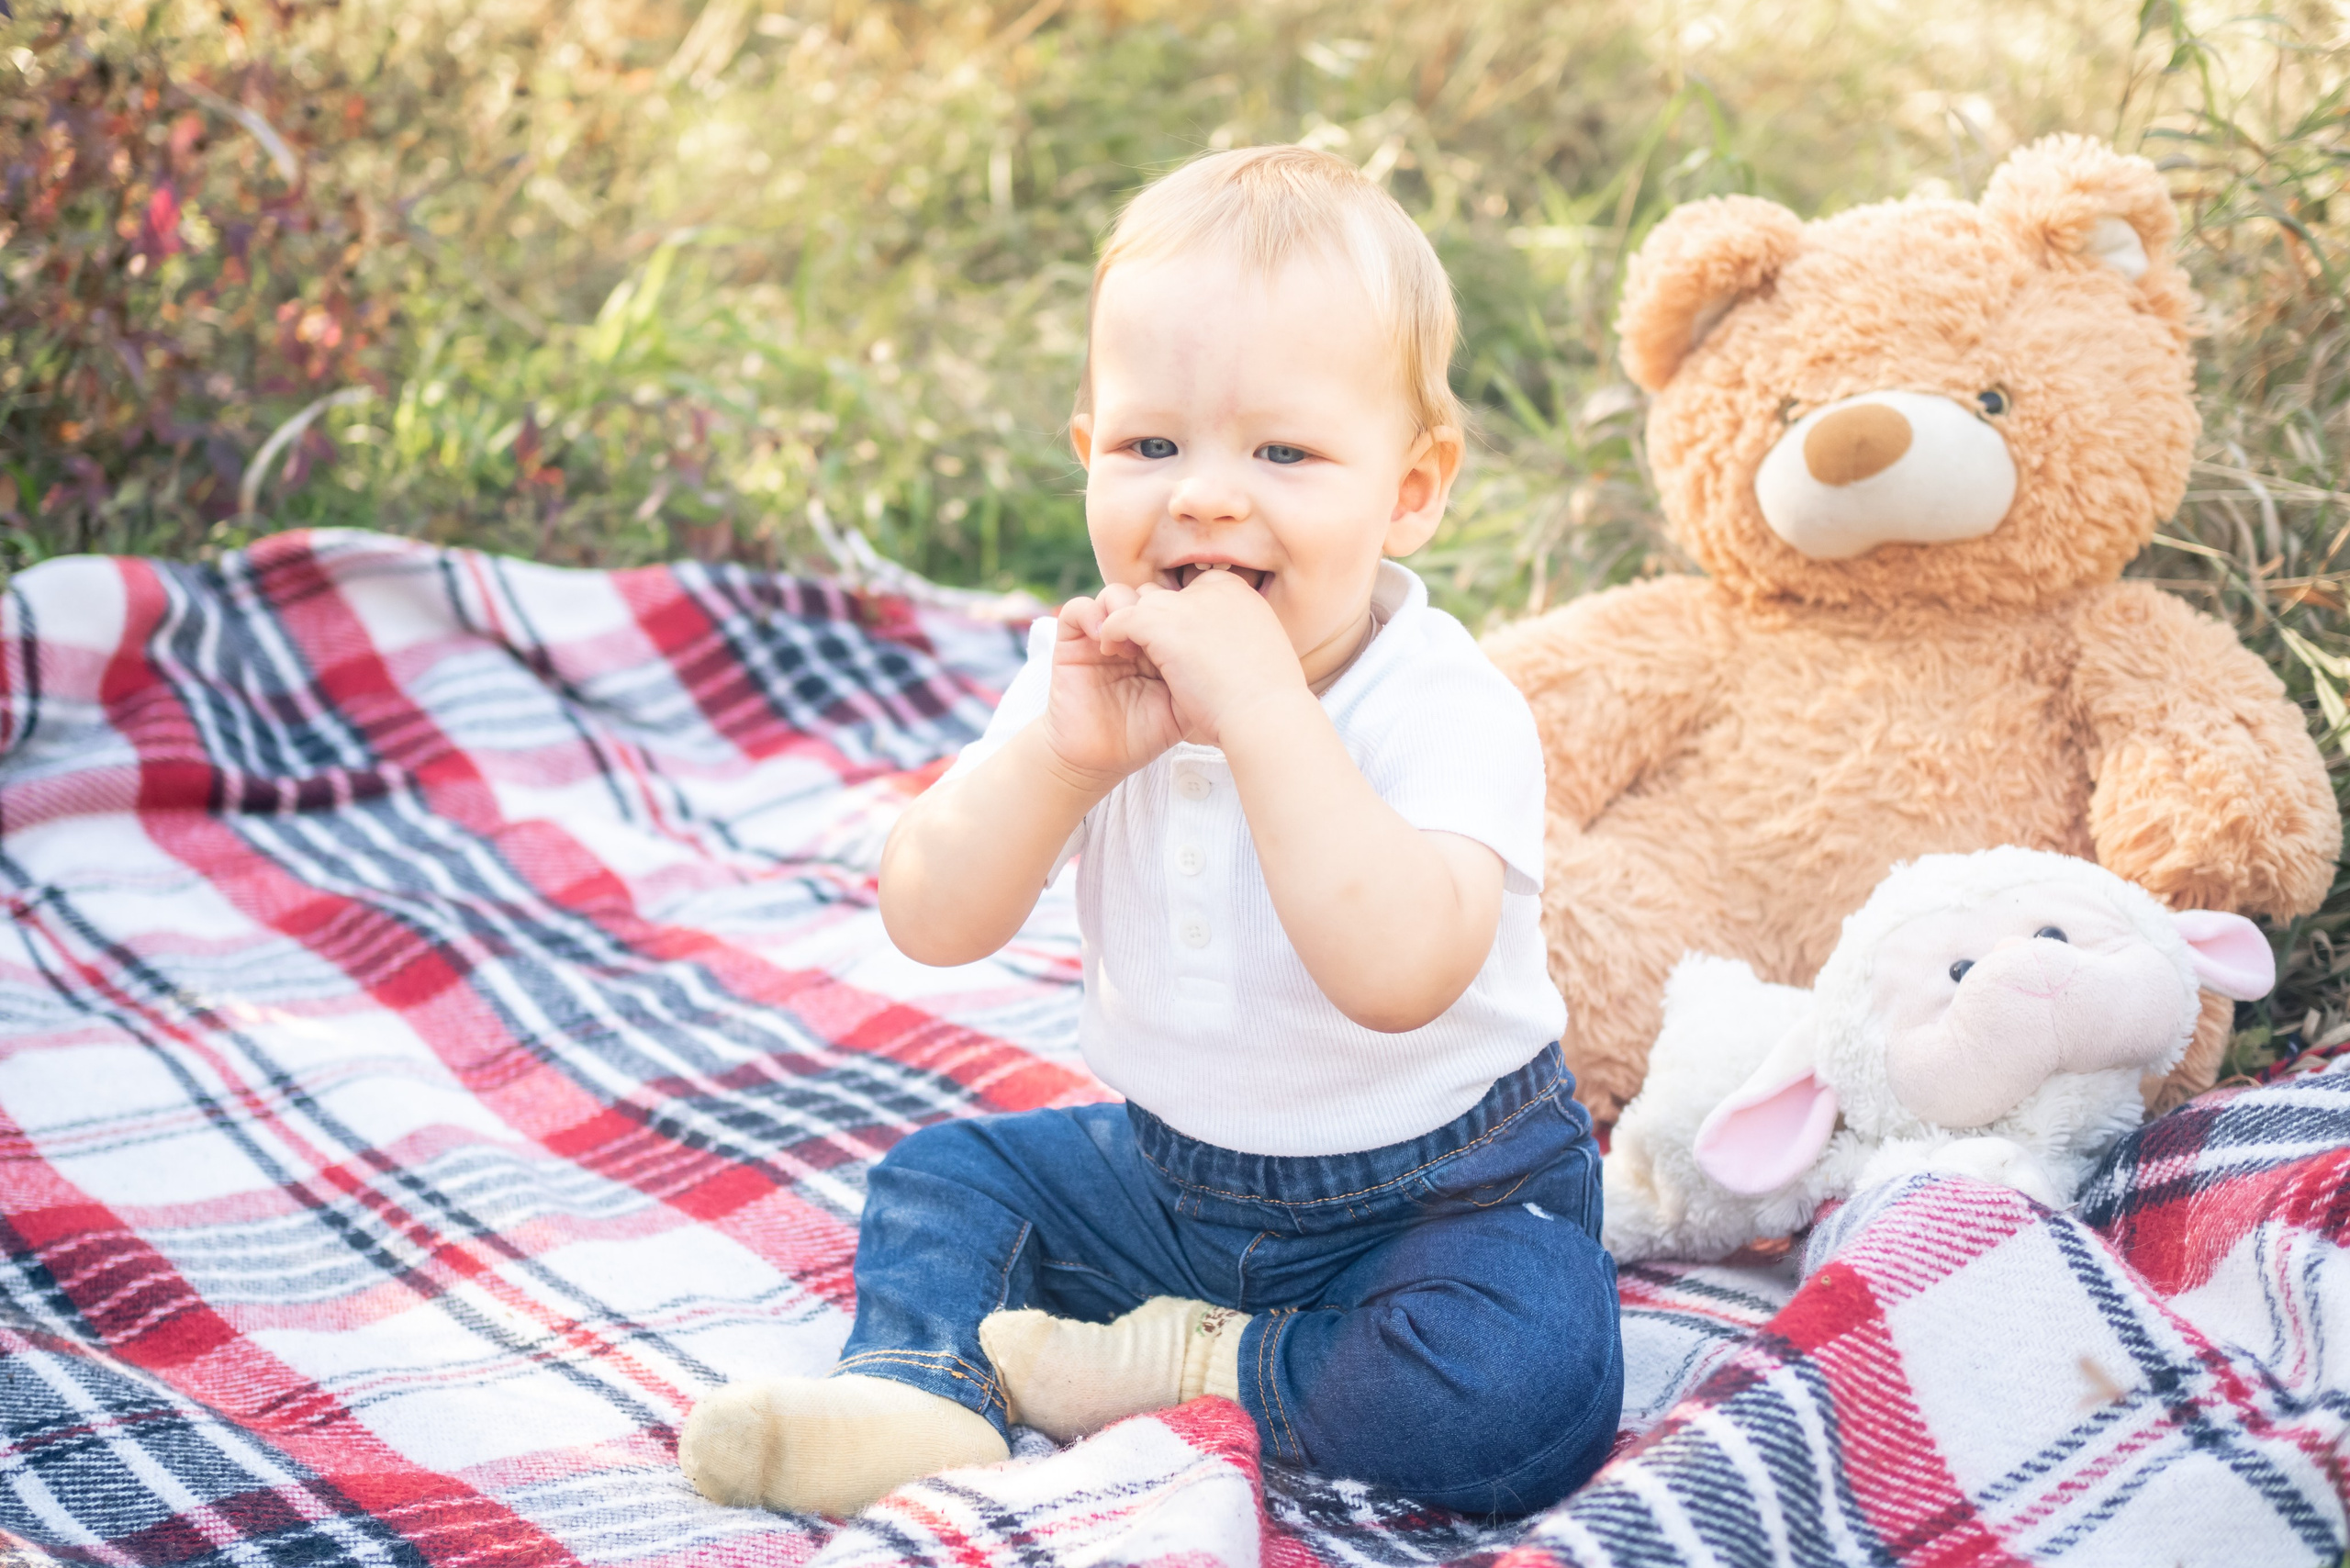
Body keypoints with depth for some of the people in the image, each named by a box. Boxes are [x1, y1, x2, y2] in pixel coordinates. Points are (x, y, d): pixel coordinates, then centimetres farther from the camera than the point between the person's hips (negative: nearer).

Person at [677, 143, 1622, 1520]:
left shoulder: (1448, 708, -25)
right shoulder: (1100, 671, -7)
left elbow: (1398, 974, -43)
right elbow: (934, 923, -13)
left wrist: (1261, 705, -42)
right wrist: (1061, 756, -30)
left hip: (1436, 1187, -6)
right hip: (1177, 1172, 6)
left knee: (1527, 1387, -31)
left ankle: (1192, 1373, -12)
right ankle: (921, 1393, -17)